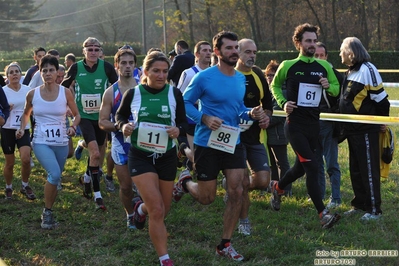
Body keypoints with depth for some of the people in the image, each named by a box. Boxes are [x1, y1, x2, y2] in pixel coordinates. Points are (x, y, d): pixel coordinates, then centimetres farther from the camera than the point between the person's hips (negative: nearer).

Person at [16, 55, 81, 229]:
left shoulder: (65, 93, -4)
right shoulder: (33, 94, -3)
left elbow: (76, 114, 8)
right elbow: (26, 113, 16)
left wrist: (73, 127, -12)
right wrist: (22, 129, -1)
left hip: (61, 143, 2)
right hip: (41, 142, -2)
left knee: (55, 177, 12)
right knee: (54, 174, -24)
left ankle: (48, 213, 33)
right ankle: (47, 212, -6)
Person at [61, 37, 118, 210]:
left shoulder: (106, 67, -7)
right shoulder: (76, 68, -6)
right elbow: (63, 88, 7)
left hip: (101, 116, 2)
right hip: (84, 116, -2)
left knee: (95, 152, 15)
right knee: (95, 153, -17)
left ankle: (86, 178, 45)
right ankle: (97, 194, -12)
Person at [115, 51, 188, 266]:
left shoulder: (174, 93, -5)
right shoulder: (133, 93, -6)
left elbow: (183, 121, 2)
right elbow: (120, 115, 9)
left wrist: (178, 129, -21)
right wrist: (123, 126, -13)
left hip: (167, 156, 3)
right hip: (140, 156, -3)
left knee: (163, 210, 14)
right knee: (157, 210, -14)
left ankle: (141, 207, 50)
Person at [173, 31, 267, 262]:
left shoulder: (241, 79, 5)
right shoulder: (204, 77, -14)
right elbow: (186, 102, -8)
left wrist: (251, 113, -5)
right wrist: (205, 118, -23)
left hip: (233, 143, 5)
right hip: (207, 144, -5)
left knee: (237, 192, -5)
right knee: (207, 198, 3)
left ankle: (225, 245, 7)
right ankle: (185, 183, 39)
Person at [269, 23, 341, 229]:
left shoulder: (324, 67, 5)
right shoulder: (287, 66, -3)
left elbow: (336, 88, 15)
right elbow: (275, 85, 12)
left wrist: (329, 86, -8)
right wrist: (283, 102, -5)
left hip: (314, 124, 5)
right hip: (295, 124, -5)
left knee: (301, 167, 17)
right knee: (312, 166, -15)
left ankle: (277, 187, 47)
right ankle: (323, 214, -13)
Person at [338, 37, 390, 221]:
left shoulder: (367, 70, -16)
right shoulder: (350, 72, 13)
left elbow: (381, 98, -15)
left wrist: (382, 121, -8)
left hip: (366, 130, -9)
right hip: (352, 130, 9)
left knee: (369, 170, -3)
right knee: (356, 170, 15)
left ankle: (374, 210, 3)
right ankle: (360, 204, 25)